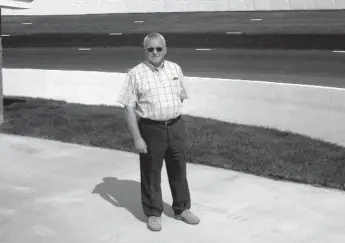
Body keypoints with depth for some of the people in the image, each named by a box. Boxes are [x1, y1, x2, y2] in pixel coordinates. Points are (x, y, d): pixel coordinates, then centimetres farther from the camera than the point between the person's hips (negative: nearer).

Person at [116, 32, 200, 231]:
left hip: (176, 127, 4)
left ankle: (182, 209, 32)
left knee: (179, 170, 15)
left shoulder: (175, 69, 5)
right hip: (151, 129, -3)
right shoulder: (135, 74, -9)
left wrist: (177, 126, 13)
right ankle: (154, 213, 25)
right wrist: (137, 138, -14)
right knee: (151, 173, 8)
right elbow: (129, 109, -10)